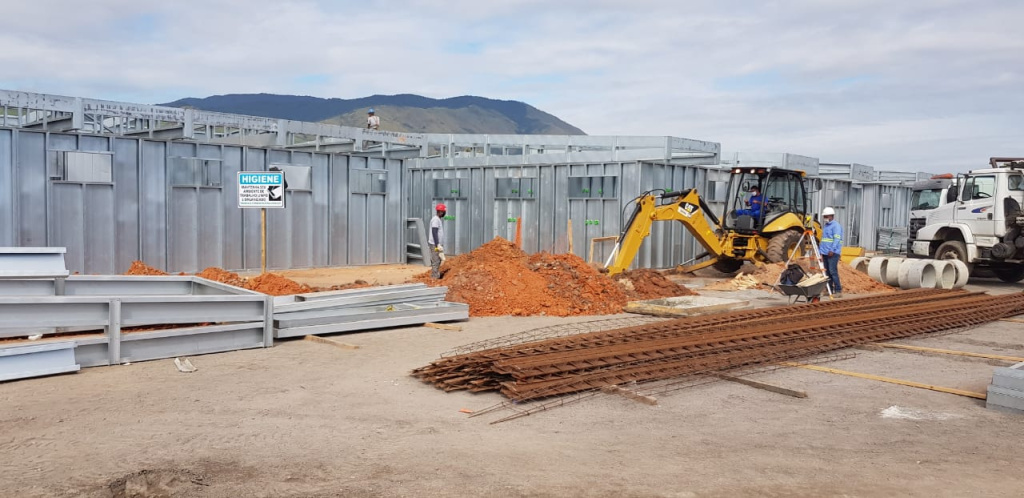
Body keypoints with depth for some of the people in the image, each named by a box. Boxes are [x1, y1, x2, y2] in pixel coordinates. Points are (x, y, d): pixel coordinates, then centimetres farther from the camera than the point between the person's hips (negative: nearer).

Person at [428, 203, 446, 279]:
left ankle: (436, 277, 15)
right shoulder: (435, 219, -14)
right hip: (435, 244, -10)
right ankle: (434, 278, -9)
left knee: (438, 261, 11)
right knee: (436, 261, -10)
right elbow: (434, 233, -22)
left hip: (438, 244, 10)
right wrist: (438, 244, -25)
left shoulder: (438, 219, 17)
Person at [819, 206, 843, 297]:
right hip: (825, 253, 9)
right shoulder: (825, 226, 20)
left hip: (833, 253, -9)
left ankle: (838, 291, -11)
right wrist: (820, 249, 20)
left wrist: (832, 250, -22)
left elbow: (837, 239, -16)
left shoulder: (836, 225, -8)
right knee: (827, 272, 8)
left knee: (833, 271, -13)